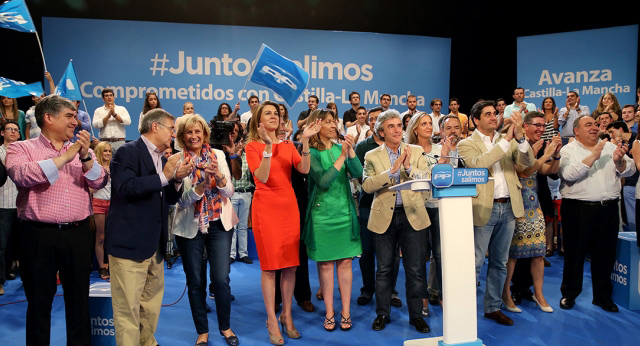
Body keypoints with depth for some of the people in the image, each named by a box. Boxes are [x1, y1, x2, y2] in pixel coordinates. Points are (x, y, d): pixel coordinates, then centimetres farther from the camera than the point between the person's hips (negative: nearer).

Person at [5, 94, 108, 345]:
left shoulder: (81, 151, 12)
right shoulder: (22, 148, 1)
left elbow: (100, 183, 1)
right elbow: (22, 175, -19)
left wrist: (85, 157, -15)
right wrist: (64, 158, -16)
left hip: (78, 233, 3)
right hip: (39, 234, -3)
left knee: (79, 298, 12)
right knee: (39, 300, 10)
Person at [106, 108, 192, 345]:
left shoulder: (162, 159, 17)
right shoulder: (128, 152, -8)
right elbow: (126, 187, -23)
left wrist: (177, 179, 0)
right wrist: (164, 175, -20)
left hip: (155, 246, 8)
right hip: (130, 244, -8)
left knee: (152, 306, 17)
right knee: (128, 310, -1)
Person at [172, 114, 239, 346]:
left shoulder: (218, 155, -1)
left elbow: (230, 192, -4)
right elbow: (180, 200, -12)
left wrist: (219, 176, -24)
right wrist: (199, 187, -29)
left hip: (219, 224, 1)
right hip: (190, 227, -1)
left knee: (221, 279, 0)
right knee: (195, 282, 9)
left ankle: (225, 327, 23)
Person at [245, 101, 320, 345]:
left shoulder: (288, 146, 10)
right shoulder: (252, 146, -1)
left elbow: (304, 170, -7)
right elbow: (262, 177, -16)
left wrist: (305, 141, -16)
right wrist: (268, 146, -24)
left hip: (289, 206, 4)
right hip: (266, 207, -4)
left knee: (291, 263, 6)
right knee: (270, 264, -1)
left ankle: (287, 316, 21)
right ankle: (272, 321, 10)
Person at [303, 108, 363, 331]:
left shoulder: (340, 148, 7)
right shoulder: (311, 153, -5)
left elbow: (357, 173, -5)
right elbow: (323, 181, -18)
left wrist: (350, 150, -17)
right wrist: (342, 157, -19)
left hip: (345, 211, 3)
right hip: (322, 212, -3)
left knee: (345, 261, 5)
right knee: (325, 263, 5)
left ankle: (346, 312, 15)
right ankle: (329, 312, 17)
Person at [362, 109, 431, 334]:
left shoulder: (416, 152, 6)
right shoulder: (372, 156, 2)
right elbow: (367, 185, -12)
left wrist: (409, 167, -18)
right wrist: (392, 170, -19)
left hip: (412, 215, 1)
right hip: (384, 217, 0)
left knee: (415, 270, 6)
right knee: (384, 269, 10)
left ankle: (416, 315, 21)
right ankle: (382, 314, 25)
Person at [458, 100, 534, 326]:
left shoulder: (509, 141, 12)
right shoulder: (467, 144, -2)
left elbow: (528, 162, -1)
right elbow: (478, 163, -22)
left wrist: (519, 136, -16)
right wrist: (506, 139, -20)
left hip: (508, 207, 5)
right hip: (484, 209, -5)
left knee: (500, 262, 14)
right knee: (475, 263, 0)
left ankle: (493, 307, 27)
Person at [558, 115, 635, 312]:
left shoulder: (610, 147, 11)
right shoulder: (568, 150, -1)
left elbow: (629, 170, 2)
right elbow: (569, 174, -19)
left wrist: (619, 161, -18)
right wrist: (592, 157, -20)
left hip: (608, 209, 4)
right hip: (578, 209, -4)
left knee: (605, 254, 13)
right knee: (575, 254, 6)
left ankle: (602, 296, 28)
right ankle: (569, 294, 21)